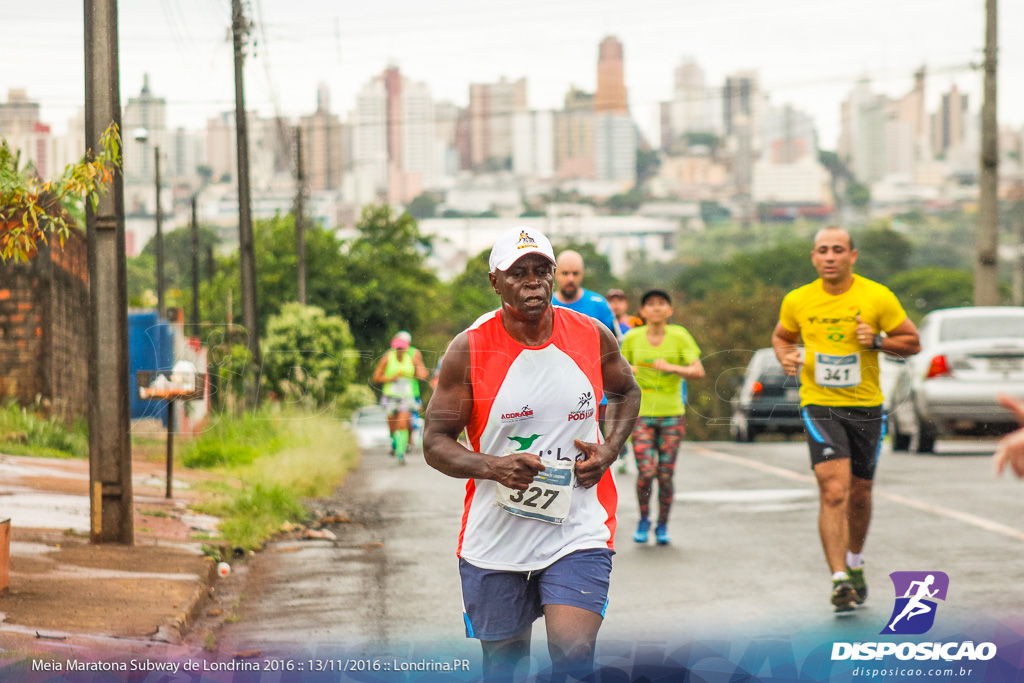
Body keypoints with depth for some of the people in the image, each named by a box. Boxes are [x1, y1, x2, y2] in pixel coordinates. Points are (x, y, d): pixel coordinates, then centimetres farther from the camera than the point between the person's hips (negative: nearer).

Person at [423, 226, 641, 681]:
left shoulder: (593, 336, 0)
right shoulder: (468, 351, -7)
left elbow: (626, 392, 20)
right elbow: (435, 443, -3)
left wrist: (610, 449, 0)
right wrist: (493, 466, -22)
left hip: (578, 534, 0)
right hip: (495, 537, 0)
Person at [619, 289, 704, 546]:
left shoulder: (679, 336, -1)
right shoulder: (632, 338, 2)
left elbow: (698, 371, -8)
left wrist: (672, 368, -22)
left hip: (672, 414, 0)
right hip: (641, 414, 0)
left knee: (665, 475, -1)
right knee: (646, 472, -12)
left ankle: (662, 526, 19)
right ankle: (643, 520, 13)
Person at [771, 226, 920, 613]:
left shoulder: (878, 298, -5)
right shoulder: (797, 301, -1)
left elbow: (913, 343, 2)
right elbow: (781, 337, 18)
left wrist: (878, 341, -16)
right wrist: (786, 357, -4)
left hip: (866, 407, 1)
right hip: (819, 405, -1)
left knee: (859, 495, 14)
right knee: (834, 492, -18)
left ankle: (854, 564, 40)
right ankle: (839, 579, -19)